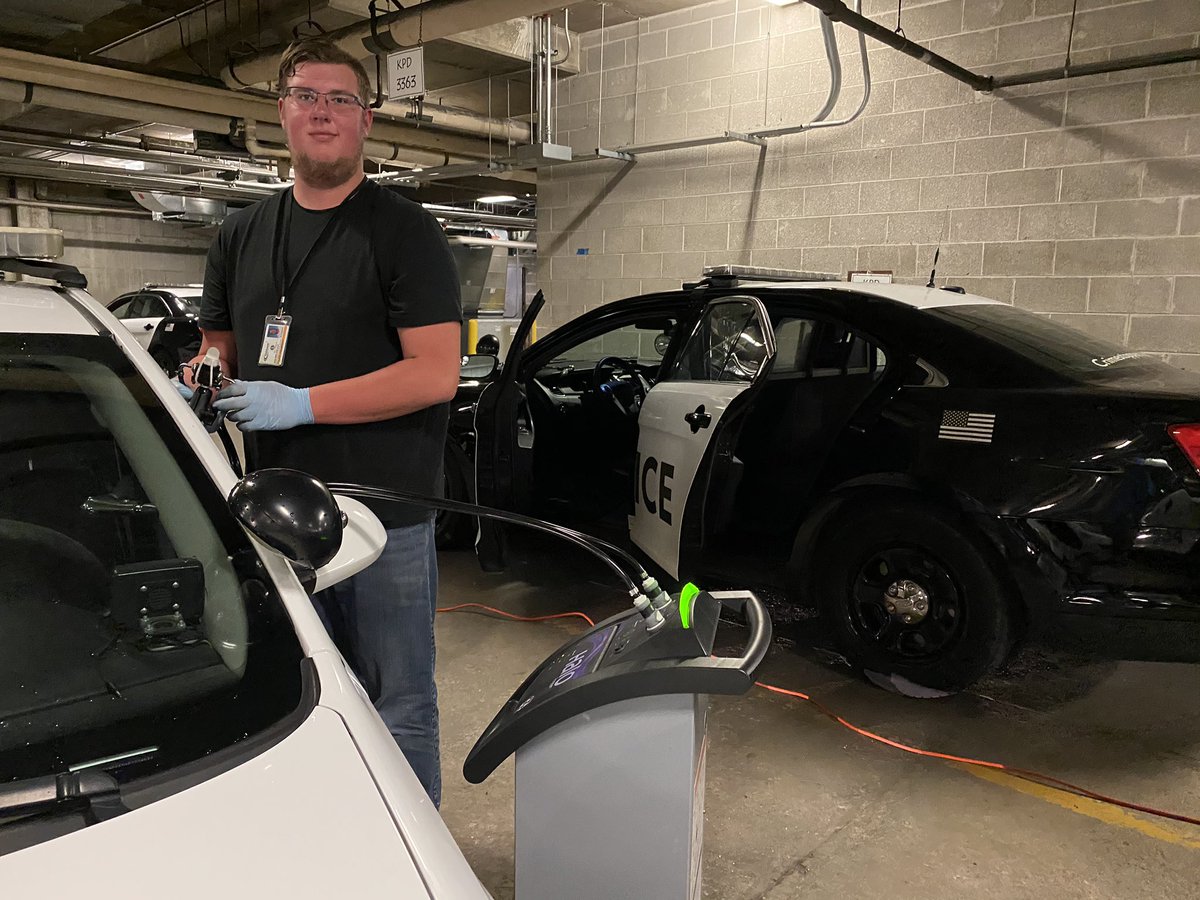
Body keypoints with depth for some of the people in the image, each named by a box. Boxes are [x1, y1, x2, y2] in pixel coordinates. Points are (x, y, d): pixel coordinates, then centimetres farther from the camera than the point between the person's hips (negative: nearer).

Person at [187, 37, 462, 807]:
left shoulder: (405, 232, -6)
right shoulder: (241, 235, 13)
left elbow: (436, 374, -16)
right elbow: (218, 346, 22)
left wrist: (299, 404, -20)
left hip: (384, 520, -5)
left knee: (397, 713, 8)